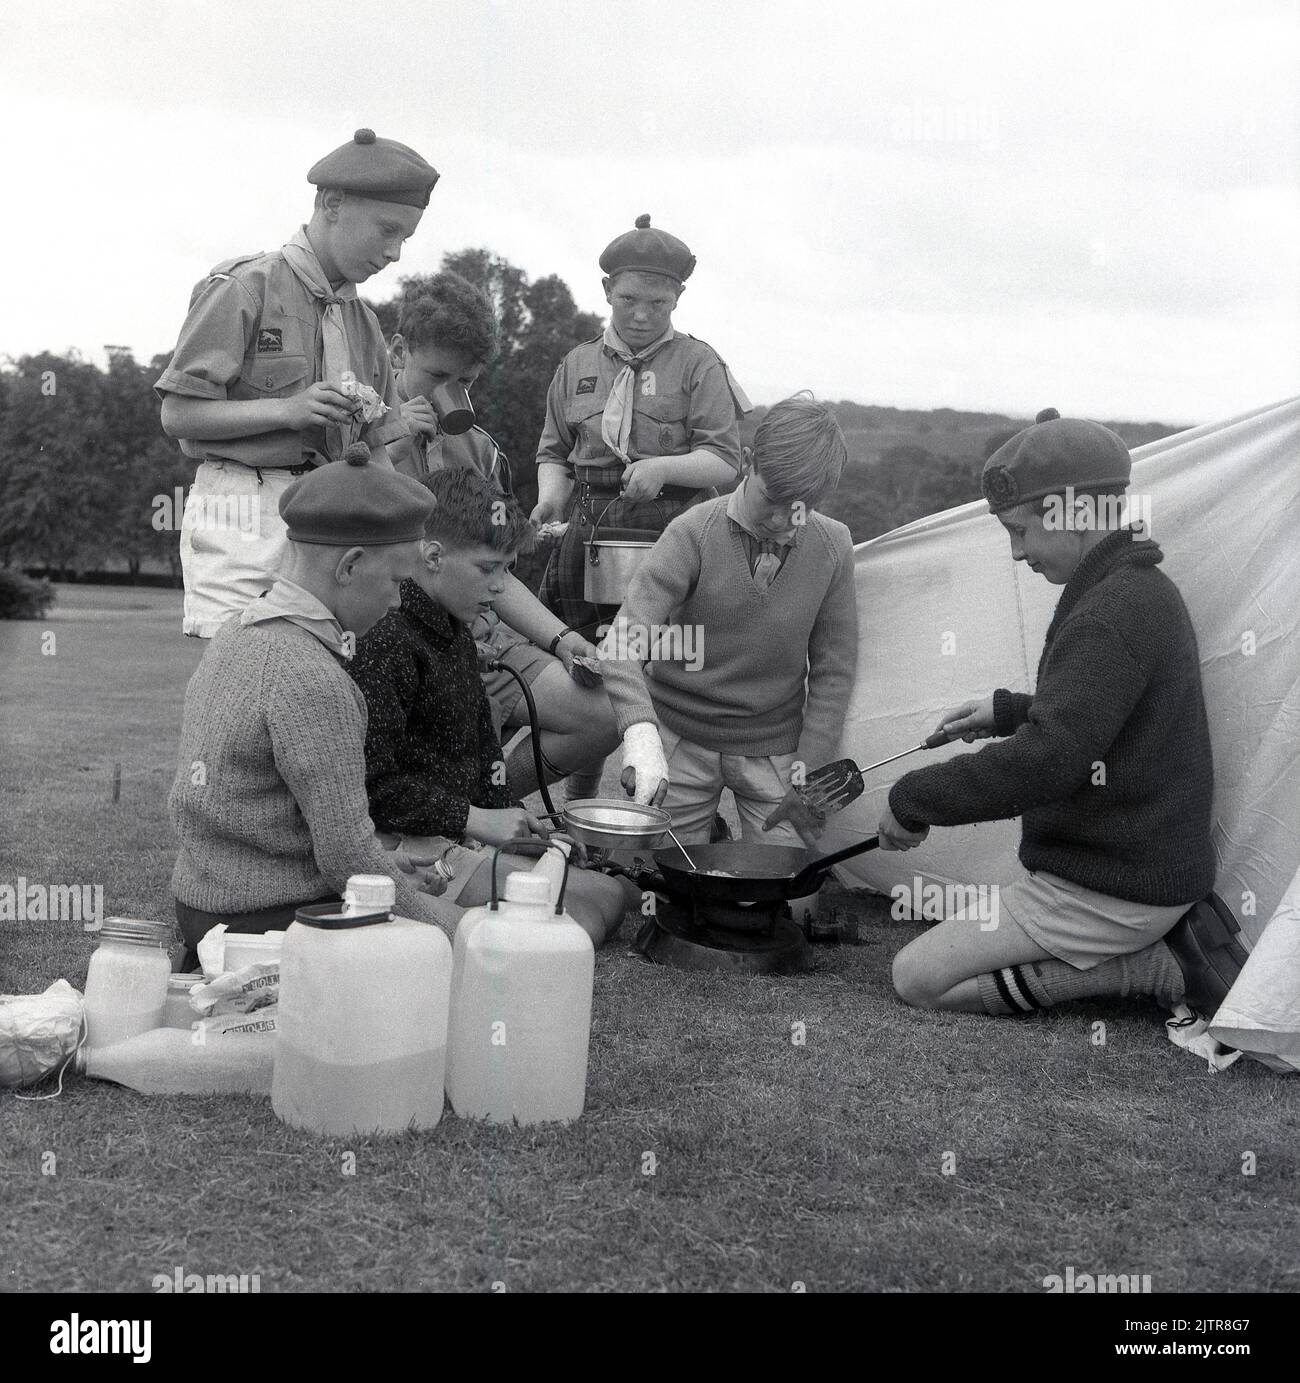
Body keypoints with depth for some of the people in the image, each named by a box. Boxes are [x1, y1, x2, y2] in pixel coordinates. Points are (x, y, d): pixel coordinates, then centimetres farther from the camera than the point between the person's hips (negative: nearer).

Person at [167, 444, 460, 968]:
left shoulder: (233, 633, 7)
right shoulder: (312, 683, -24)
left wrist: (396, 873, 13)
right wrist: (423, 911, -5)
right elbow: (346, 852, -22)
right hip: (267, 922, -10)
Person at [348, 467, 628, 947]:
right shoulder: (386, 641, -17)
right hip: (411, 847, -10)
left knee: (609, 894, 1)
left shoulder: (456, 634, 17)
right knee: (582, 915, -20)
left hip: (461, 834, 10)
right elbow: (373, 784, -22)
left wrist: (512, 821, 8)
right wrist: (476, 820, -16)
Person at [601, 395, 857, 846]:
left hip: (773, 747, 2)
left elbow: (833, 669, 2)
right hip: (681, 740, -1)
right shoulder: (694, 534, -15)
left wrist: (808, 768, -4)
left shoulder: (831, 546, -7)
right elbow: (624, 644, -24)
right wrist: (641, 732, -40)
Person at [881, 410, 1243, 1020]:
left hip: (1107, 893, -10)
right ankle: (1167, 940, 8)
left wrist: (914, 799, -22)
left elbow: (1046, 761, -32)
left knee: (918, 978, -6)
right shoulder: (1145, 590, 9)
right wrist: (1008, 710, 17)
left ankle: (1156, 969, -7)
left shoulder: (1108, 618, -24)